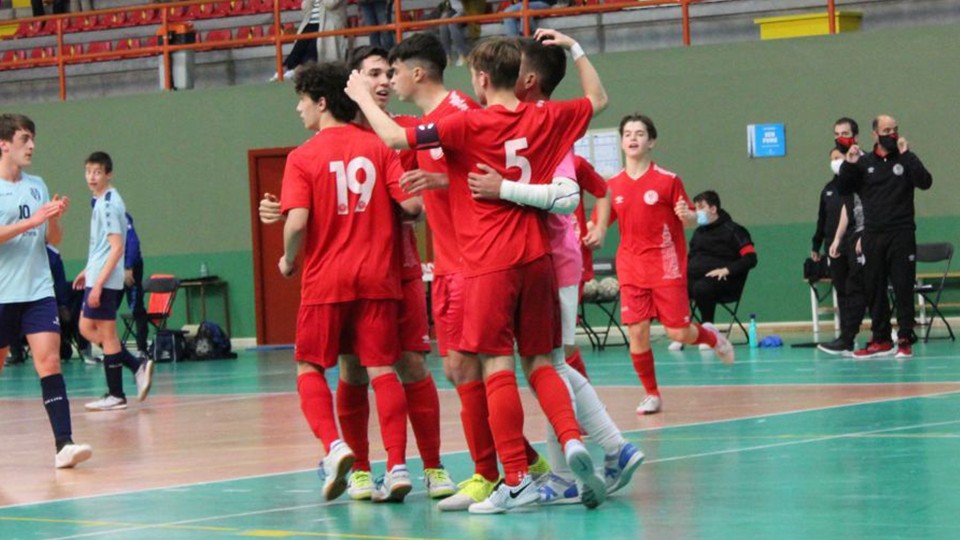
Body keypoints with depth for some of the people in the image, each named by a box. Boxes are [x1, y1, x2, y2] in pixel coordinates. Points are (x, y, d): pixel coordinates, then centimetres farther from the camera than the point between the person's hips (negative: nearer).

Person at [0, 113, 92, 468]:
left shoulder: (37, 186, 10)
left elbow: (53, 240, 14)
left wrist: (55, 219, -6)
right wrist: (32, 221, -23)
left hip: (38, 292, 3)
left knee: (49, 363, -11)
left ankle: (64, 445, -20)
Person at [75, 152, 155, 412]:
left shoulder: (109, 204, -16)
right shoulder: (100, 202, 13)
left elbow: (116, 248, -20)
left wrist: (98, 284, -22)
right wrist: (89, 271, 24)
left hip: (105, 281, -10)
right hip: (98, 277, 10)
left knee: (107, 334, -2)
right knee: (87, 328, 14)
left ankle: (116, 395, 5)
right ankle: (138, 366, 11)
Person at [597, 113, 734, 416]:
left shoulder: (668, 181, -5)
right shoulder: (613, 186, 5)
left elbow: (691, 221, 1)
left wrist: (686, 215, -22)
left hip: (666, 267, -3)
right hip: (632, 269, 3)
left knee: (678, 333, -4)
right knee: (637, 332, -6)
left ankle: (711, 336, 31)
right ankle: (651, 395, 10)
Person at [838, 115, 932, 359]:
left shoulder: (905, 160, 3)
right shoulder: (864, 163, 9)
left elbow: (925, 182, -12)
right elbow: (845, 189, 7)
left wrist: (906, 155, -16)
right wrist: (849, 164, -8)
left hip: (902, 235, -3)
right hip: (873, 235, 3)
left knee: (903, 288, -5)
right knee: (873, 289, 5)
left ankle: (905, 339, -3)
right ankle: (880, 340, 12)